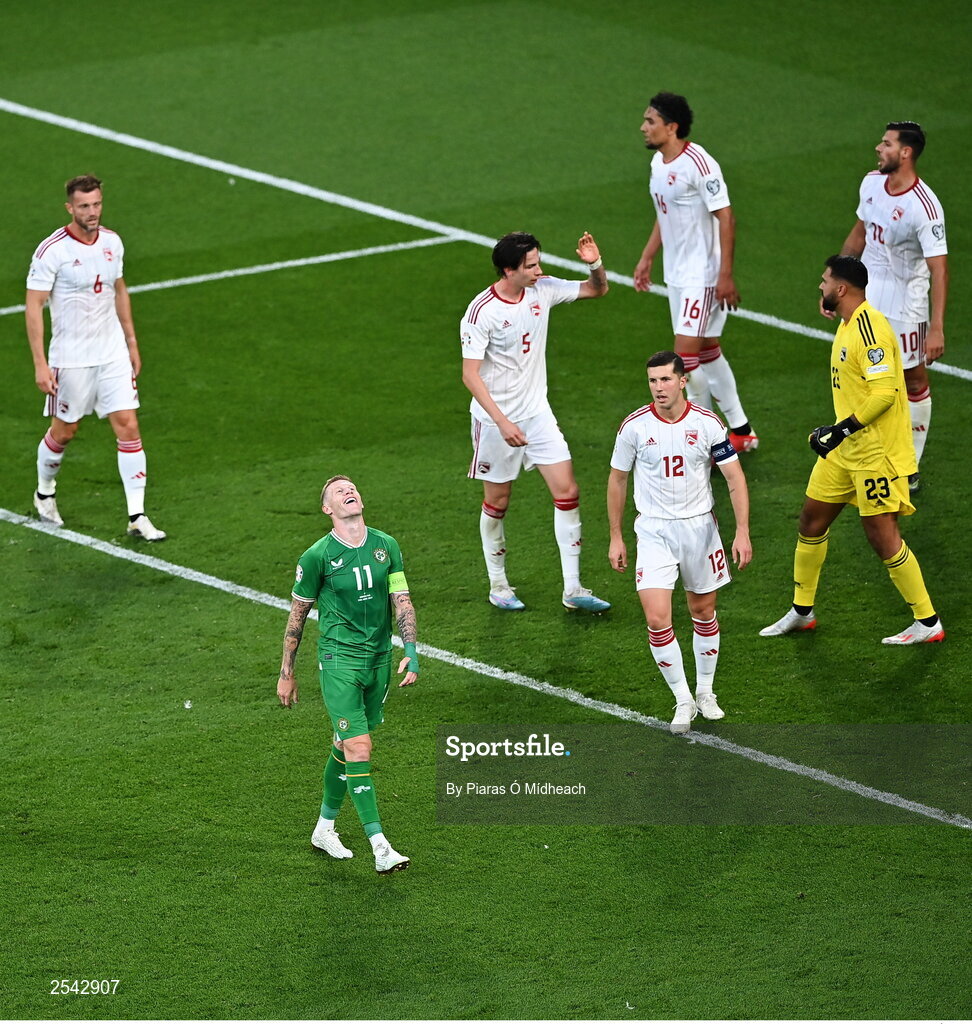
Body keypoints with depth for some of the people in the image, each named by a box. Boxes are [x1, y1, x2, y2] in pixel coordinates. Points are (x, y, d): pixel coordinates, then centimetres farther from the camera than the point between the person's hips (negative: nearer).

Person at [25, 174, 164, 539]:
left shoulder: (112, 242, 2)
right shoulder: (52, 250, -15)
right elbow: (33, 307, -13)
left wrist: (131, 342, 18)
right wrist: (40, 363, -17)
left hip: (113, 354, 4)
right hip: (71, 358, -4)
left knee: (128, 427, -5)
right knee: (64, 431, 10)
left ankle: (137, 517, -3)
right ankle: (44, 493, 38)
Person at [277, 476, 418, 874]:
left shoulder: (386, 546, 4)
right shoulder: (317, 556, -8)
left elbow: (402, 601, 5)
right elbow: (297, 615, 2)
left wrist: (411, 652, -8)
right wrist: (286, 673, 6)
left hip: (379, 658, 5)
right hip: (339, 658, -5)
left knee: (346, 746, 14)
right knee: (359, 747, -14)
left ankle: (324, 828, 32)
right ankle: (379, 847, -18)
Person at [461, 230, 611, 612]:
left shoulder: (542, 290, -3)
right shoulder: (481, 312, -20)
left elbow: (597, 290, 9)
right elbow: (470, 374, -20)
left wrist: (595, 264, -14)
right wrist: (503, 422, -28)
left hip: (537, 411, 5)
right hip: (495, 419, -5)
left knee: (567, 492, -2)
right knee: (497, 502, 8)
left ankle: (572, 589, 4)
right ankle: (498, 586, 26)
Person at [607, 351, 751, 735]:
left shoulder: (707, 424, -8)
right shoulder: (634, 426, -7)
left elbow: (735, 477, -4)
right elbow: (617, 480, 6)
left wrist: (742, 532, -12)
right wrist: (616, 537, 7)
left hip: (699, 526, 1)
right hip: (654, 531, -1)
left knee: (703, 612, 12)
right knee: (657, 619, -13)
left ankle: (705, 692, 31)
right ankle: (683, 700, 1)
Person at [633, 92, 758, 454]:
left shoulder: (698, 164, -21)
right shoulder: (658, 162, 8)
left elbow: (725, 217, -20)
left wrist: (725, 275, -22)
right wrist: (647, 258, 22)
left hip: (703, 275, -10)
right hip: (677, 274, 10)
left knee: (686, 352, -13)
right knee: (707, 352, 15)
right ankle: (740, 431, 25)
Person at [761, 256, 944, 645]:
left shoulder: (869, 329, -21)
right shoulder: (847, 324, 11)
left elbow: (885, 392, -27)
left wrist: (843, 429, -24)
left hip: (877, 450, -10)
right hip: (846, 449, 10)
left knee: (881, 533, -6)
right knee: (812, 518, 13)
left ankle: (928, 623, 3)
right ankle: (801, 612, 26)